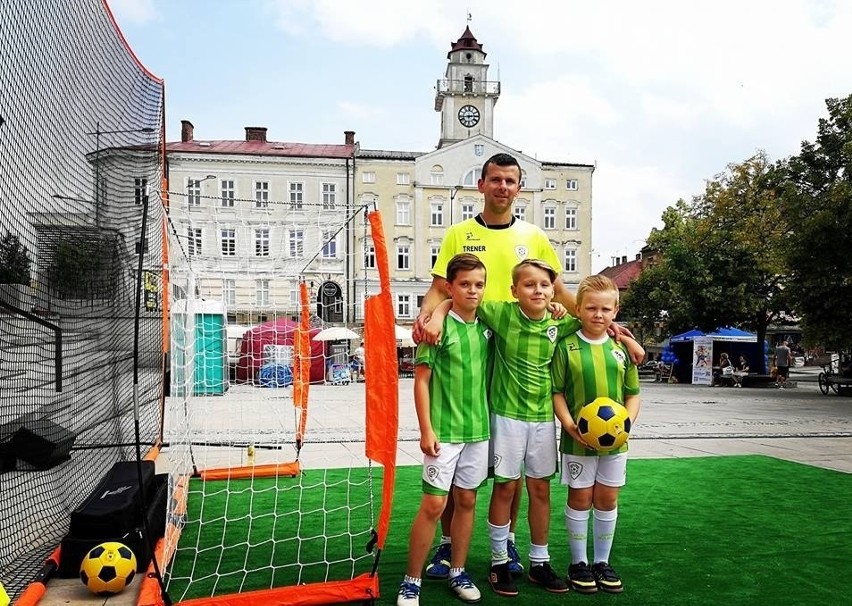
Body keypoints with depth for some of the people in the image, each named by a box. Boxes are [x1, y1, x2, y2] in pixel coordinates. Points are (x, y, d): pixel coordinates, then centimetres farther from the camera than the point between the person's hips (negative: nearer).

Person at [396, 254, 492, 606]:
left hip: (478, 430, 5)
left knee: (467, 501, 14)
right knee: (433, 504, -1)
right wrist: (426, 429, -14)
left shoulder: (486, 327, 3)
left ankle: (458, 573, 29)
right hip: (444, 431, -5)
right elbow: (421, 381, -9)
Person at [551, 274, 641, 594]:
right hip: (578, 439, -3)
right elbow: (557, 392, -6)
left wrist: (626, 423, -8)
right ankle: (579, 562, 25)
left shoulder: (622, 348, 3)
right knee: (580, 498, 9)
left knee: (607, 499, 13)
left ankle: (602, 562, 30)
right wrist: (569, 425, -18)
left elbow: (633, 394, 8)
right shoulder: (566, 347, -7)